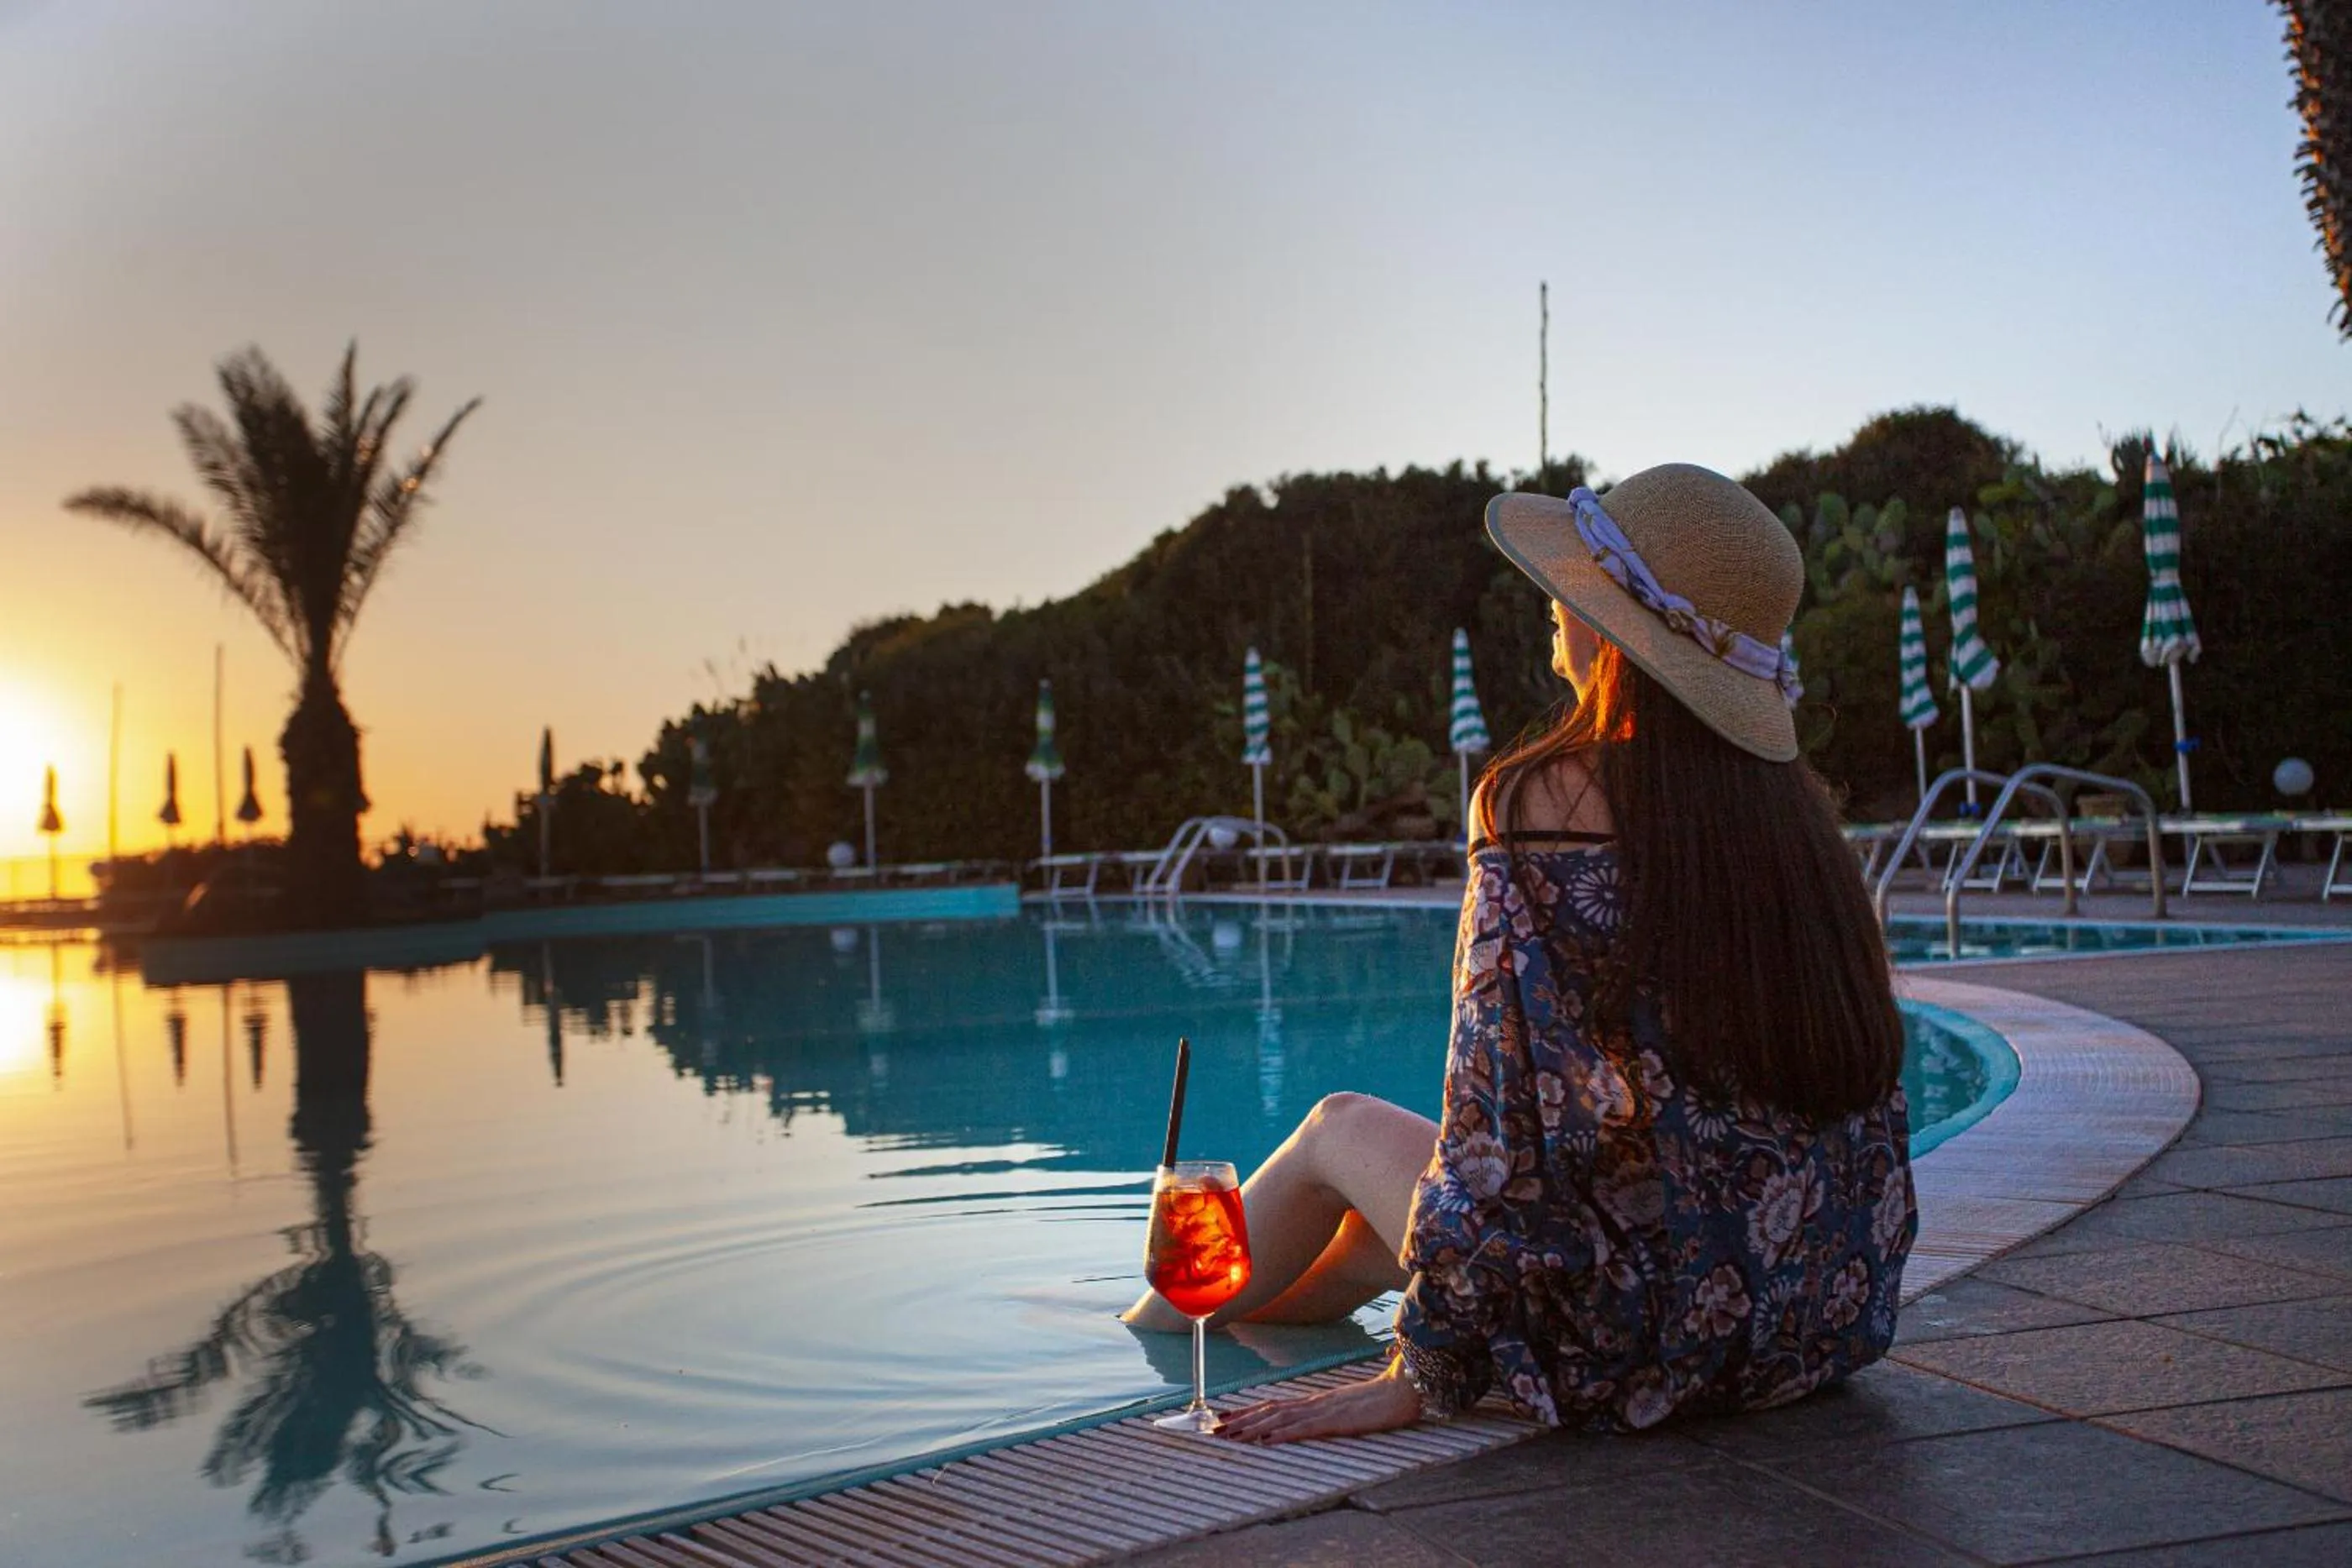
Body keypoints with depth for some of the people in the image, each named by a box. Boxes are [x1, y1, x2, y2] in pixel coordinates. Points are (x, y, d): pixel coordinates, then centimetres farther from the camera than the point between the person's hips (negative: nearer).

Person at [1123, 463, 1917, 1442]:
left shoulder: (1546, 798, -16)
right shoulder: (1789, 800, 4)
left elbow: (1504, 1122, -18)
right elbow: (1875, 1101, 11)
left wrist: (1423, 1377, -9)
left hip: (1665, 1332, -6)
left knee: (1341, 1130, 17)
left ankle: (1139, 1334, 42)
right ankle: (1272, 1310, 53)